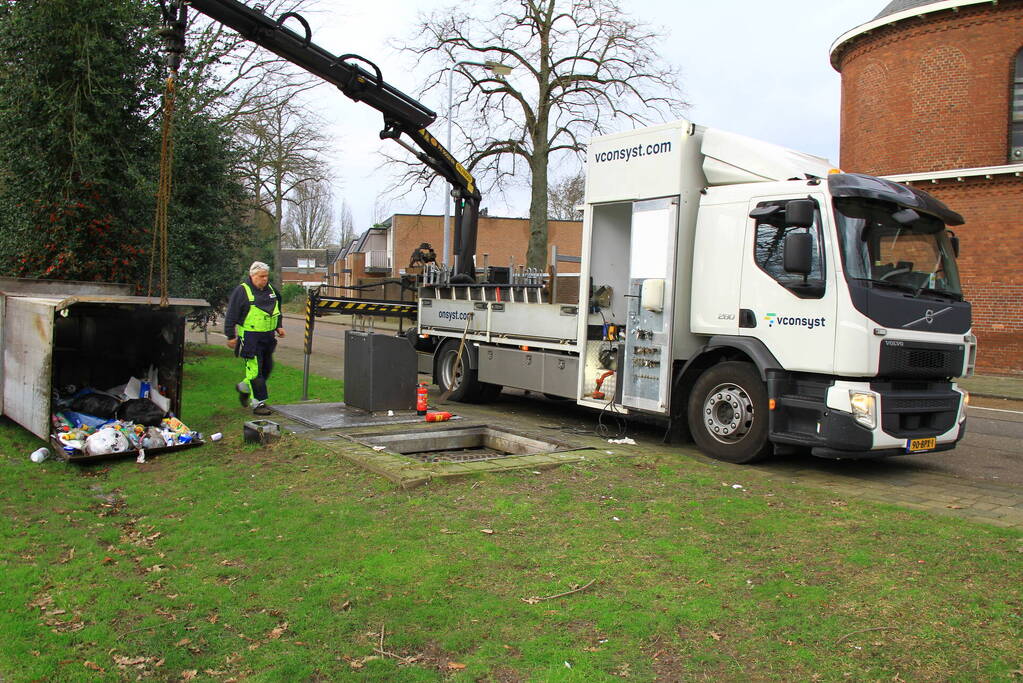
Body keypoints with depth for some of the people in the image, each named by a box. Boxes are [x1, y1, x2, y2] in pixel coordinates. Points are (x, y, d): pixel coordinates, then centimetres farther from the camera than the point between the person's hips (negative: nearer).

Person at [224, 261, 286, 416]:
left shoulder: (270, 289, 12)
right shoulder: (242, 291, -9)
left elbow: (276, 310, 27)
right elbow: (231, 315, -8)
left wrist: (278, 327, 16)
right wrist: (231, 336, -8)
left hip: (268, 337, 7)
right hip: (250, 338, -7)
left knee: (267, 368, 13)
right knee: (255, 369, -7)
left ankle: (244, 387, 36)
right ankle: (258, 403, -1)